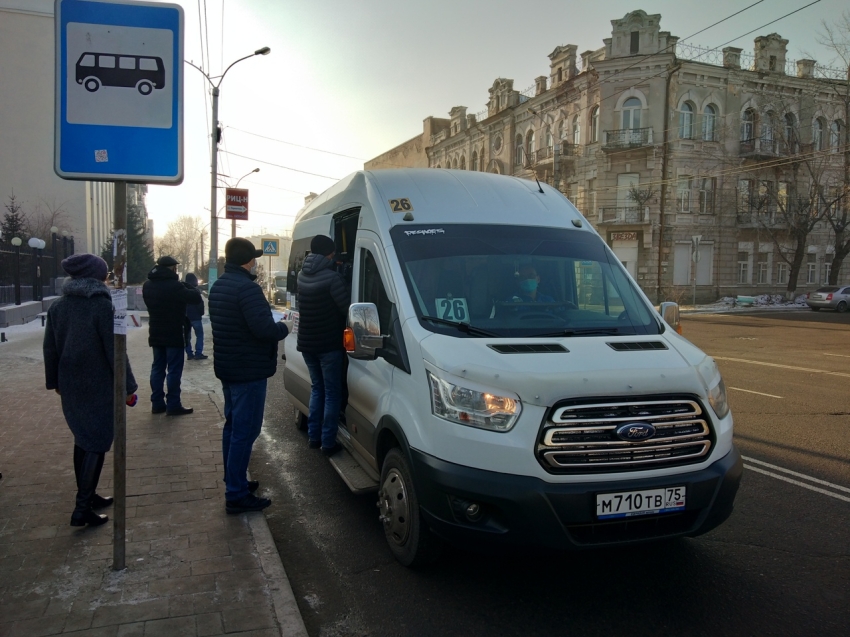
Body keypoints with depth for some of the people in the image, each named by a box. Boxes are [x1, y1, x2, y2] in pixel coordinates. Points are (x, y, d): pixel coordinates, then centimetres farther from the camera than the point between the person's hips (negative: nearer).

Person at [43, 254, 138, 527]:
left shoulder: (58, 307, 5)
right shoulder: (103, 306, -15)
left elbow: (50, 348, 11)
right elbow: (114, 350, -16)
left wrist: (54, 380, 22)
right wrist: (127, 385, -9)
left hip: (70, 386, 7)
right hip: (99, 387, -7)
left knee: (83, 438, 19)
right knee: (96, 442, 0)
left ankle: (87, 496, 29)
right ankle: (82, 509, -2)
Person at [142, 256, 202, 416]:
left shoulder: (147, 285, 7)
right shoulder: (174, 285, -18)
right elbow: (197, 298, -17)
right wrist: (187, 287, 2)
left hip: (156, 333, 7)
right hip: (173, 334, -7)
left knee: (158, 367, 13)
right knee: (174, 369, -2)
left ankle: (157, 403, 15)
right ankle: (173, 405, -2)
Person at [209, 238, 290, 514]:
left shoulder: (218, 286, 12)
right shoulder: (247, 288, -20)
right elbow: (264, 329, -27)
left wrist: (274, 326, 12)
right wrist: (283, 328, -6)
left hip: (227, 368, 10)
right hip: (249, 371, -10)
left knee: (233, 426, 19)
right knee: (244, 431, -5)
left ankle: (234, 481, 31)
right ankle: (236, 495, 0)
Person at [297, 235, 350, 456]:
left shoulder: (302, 274, 5)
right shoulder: (331, 276, -18)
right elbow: (347, 307, -15)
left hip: (306, 343, 7)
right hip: (329, 344, -7)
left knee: (317, 388, 19)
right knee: (332, 393, 3)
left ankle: (313, 436, 22)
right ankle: (328, 442, 4)